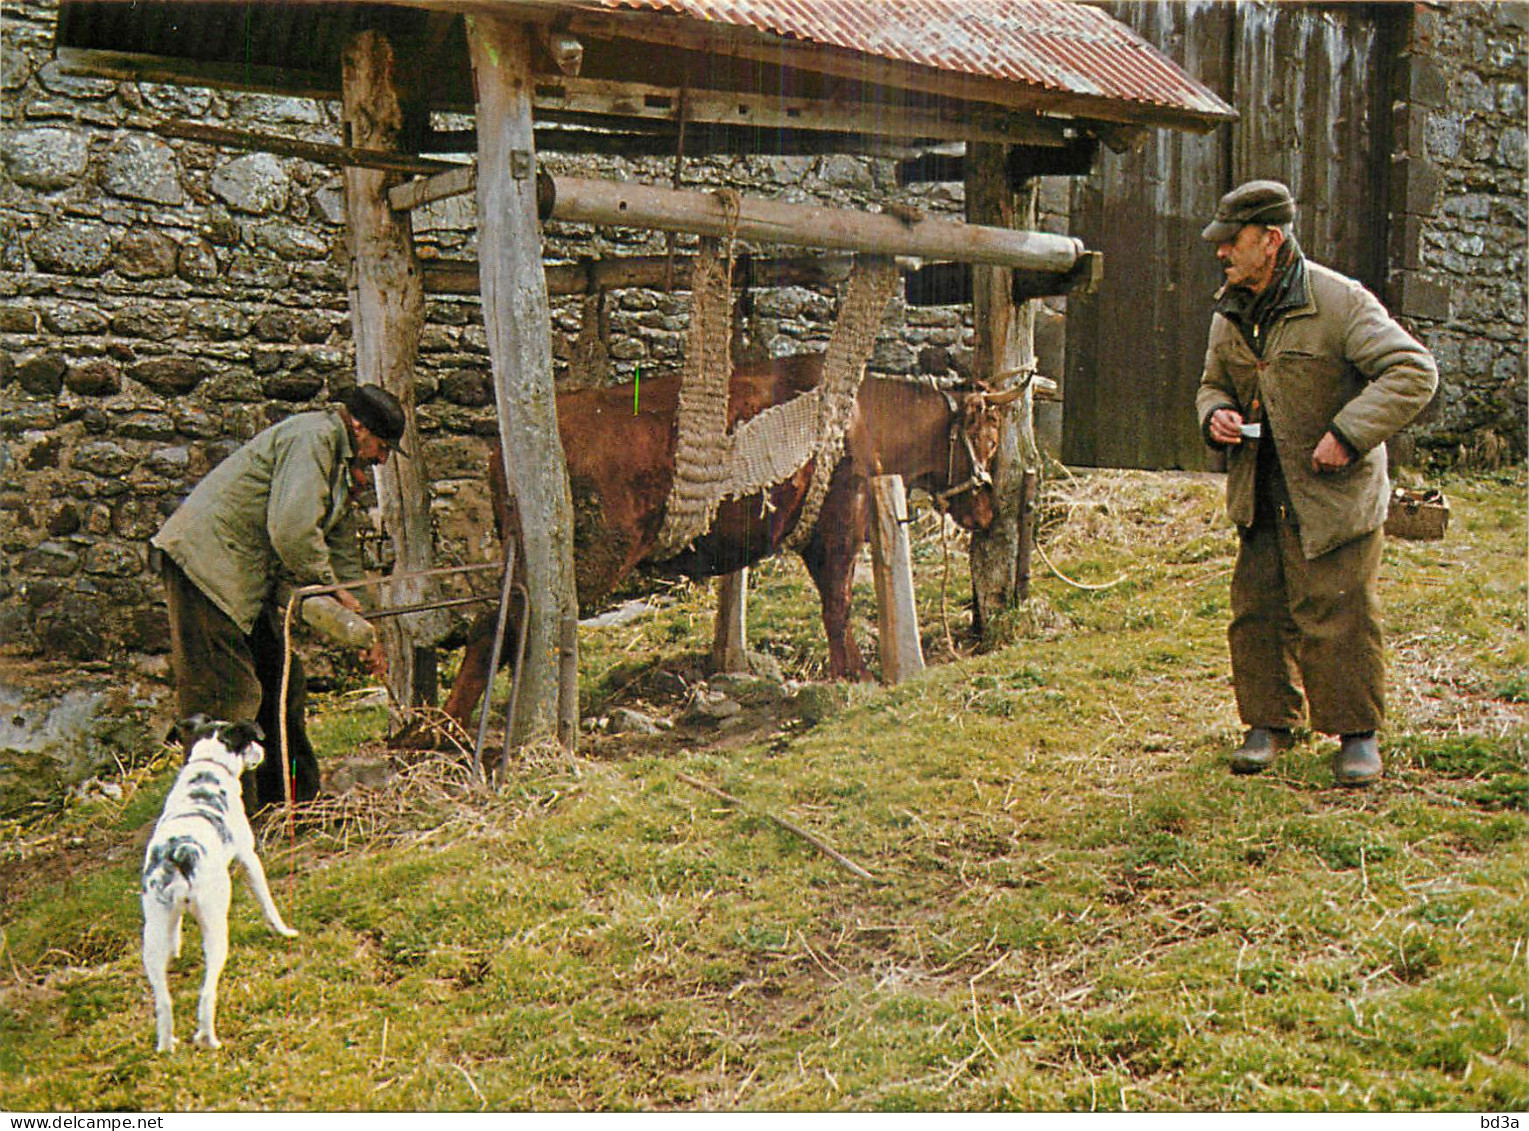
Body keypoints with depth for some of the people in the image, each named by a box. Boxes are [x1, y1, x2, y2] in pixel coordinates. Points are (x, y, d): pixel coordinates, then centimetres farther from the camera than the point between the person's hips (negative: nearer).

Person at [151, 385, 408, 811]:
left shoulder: (343, 466, 19)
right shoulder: (314, 437, -15)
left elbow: (343, 553, 25)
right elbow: (292, 530, -26)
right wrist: (330, 586, -11)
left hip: (249, 576, 11)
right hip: (208, 557, -11)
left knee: (281, 680, 13)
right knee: (228, 694, -11)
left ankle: (296, 799, 22)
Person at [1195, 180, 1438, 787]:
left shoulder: (1338, 301, -14)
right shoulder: (1229, 313, 8)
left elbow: (1414, 372, -16)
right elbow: (1214, 383, 23)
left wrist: (1347, 434, -22)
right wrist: (1216, 416, -1)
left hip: (1335, 492, -6)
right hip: (1261, 496, 6)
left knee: (1339, 617, -4)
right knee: (1256, 611, 7)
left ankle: (1357, 734, 11)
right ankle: (1269, 723, 22)